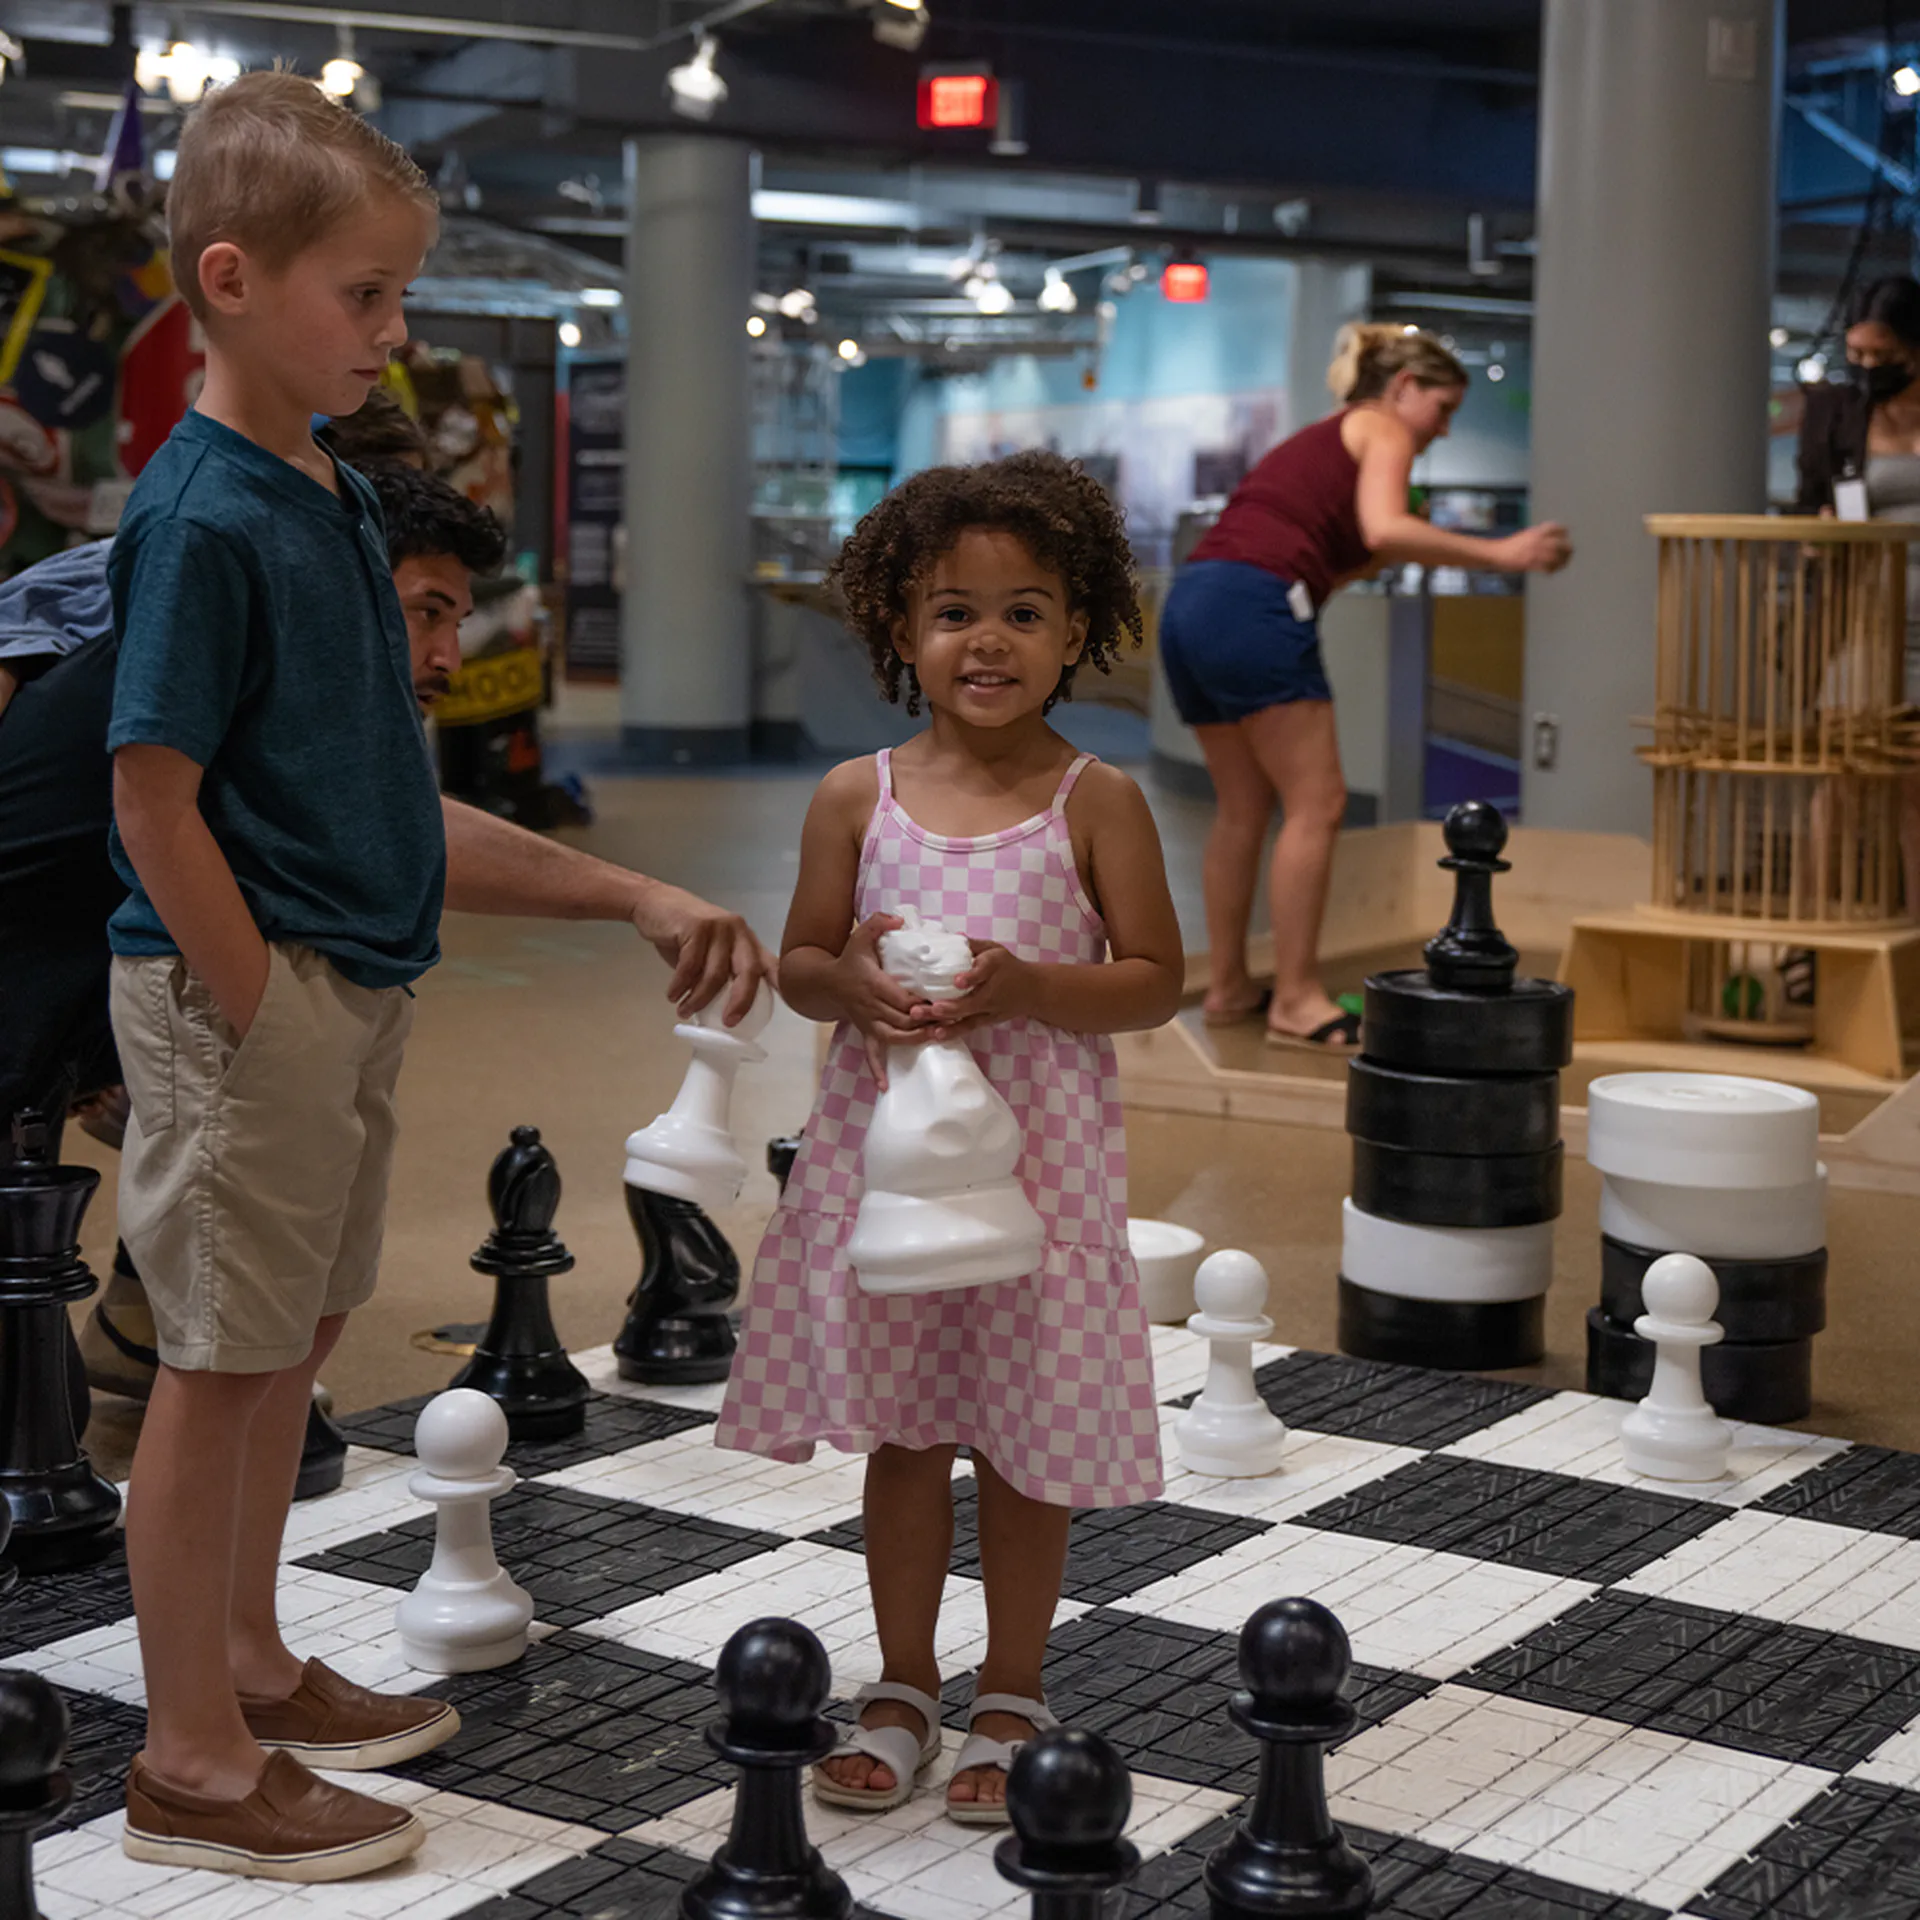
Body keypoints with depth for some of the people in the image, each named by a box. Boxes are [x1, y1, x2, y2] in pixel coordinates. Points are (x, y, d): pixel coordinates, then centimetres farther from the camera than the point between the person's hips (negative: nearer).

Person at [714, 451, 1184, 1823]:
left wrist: (1027, 987, -20)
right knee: (901, 1432, 12)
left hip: (1041, 1155, -2)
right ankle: (904, 1690, 27)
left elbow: (1157, 981, -4)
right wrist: (850, 981, -15)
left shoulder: (1096, 804, -5)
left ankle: (1011, 1698, 24)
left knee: (1027, 1443, 7)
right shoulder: (858, 797, 1)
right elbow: (798, 963, 8)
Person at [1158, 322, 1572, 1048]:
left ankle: (1227, 986, 21)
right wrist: (1499, 554, -12)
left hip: (1191, 604, 9)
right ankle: (1297, 1002, -5)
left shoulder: (1322, 441, 32)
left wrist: (1391, 556, 22)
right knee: (1315, 804, -4)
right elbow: (1382, 528, -14)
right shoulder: (1383, 429, 6)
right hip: (1252, 610, -9)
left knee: (1245, 807, 17)